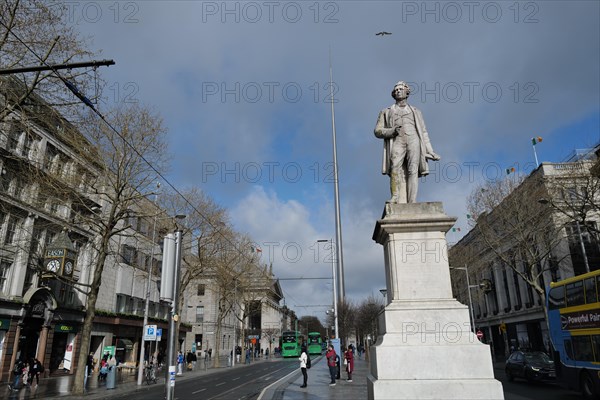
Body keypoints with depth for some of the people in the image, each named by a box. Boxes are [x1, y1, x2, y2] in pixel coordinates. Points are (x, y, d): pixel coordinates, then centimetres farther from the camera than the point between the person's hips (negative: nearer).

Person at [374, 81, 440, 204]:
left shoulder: (415, 112, 28)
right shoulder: (386, 112, 25)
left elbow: (423, 133, 24)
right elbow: (378, 131, 14)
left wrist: (430, 151, 15)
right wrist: (392, 131, -6)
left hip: (413, 140, 1)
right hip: (397, 142, -1)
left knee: (413, 171, -17)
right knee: (395, 167, -27)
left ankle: (412, 203, -23)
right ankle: (396, 197, -31)